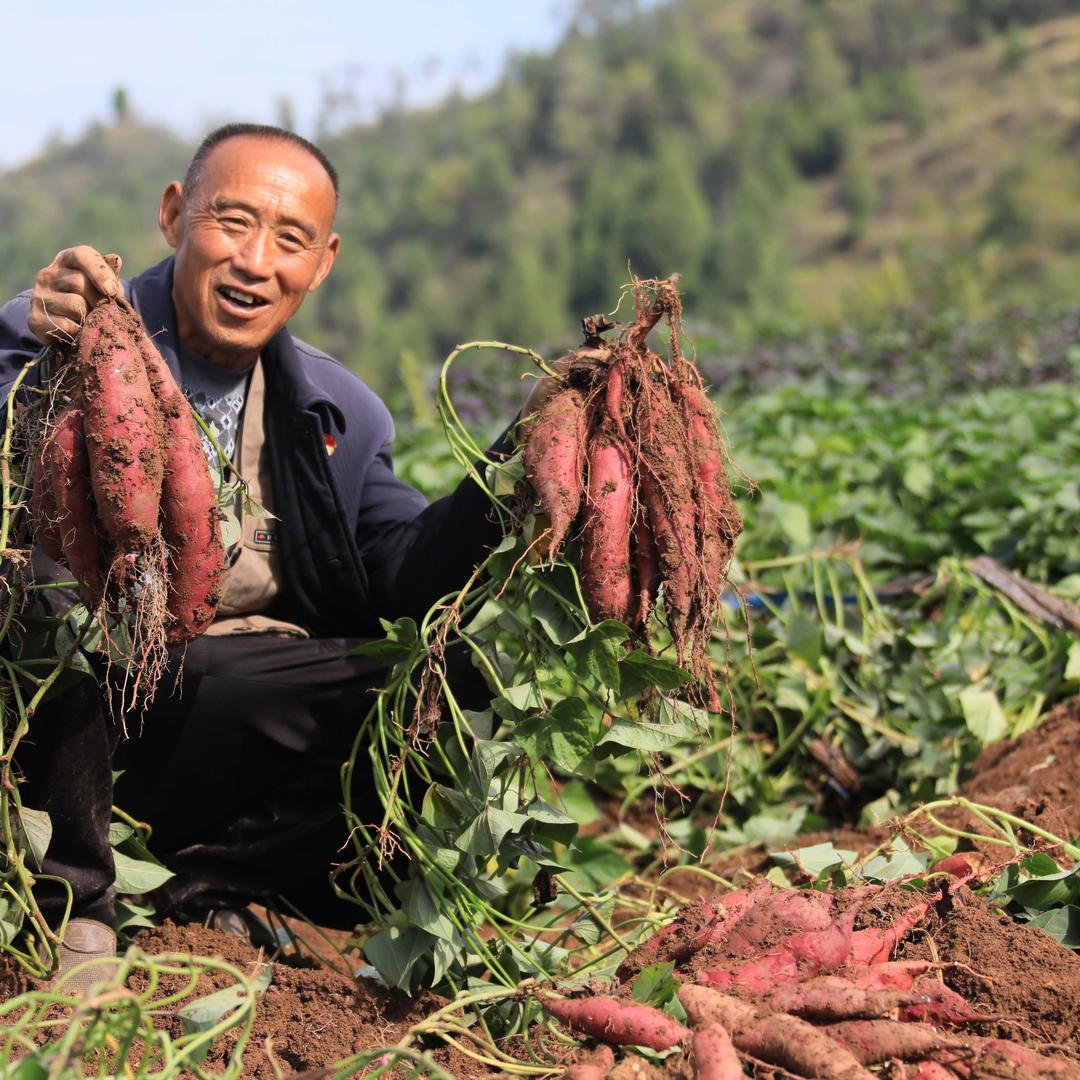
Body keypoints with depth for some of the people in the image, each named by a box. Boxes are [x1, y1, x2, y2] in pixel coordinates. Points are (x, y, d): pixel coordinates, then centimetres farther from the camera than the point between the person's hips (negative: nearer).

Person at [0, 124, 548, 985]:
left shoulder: (338, 415, 12)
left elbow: (405, 573, 1)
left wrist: (522, 453, -10)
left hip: (233, 702, 4)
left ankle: (205, 877, -6)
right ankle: (70, 893, -14)